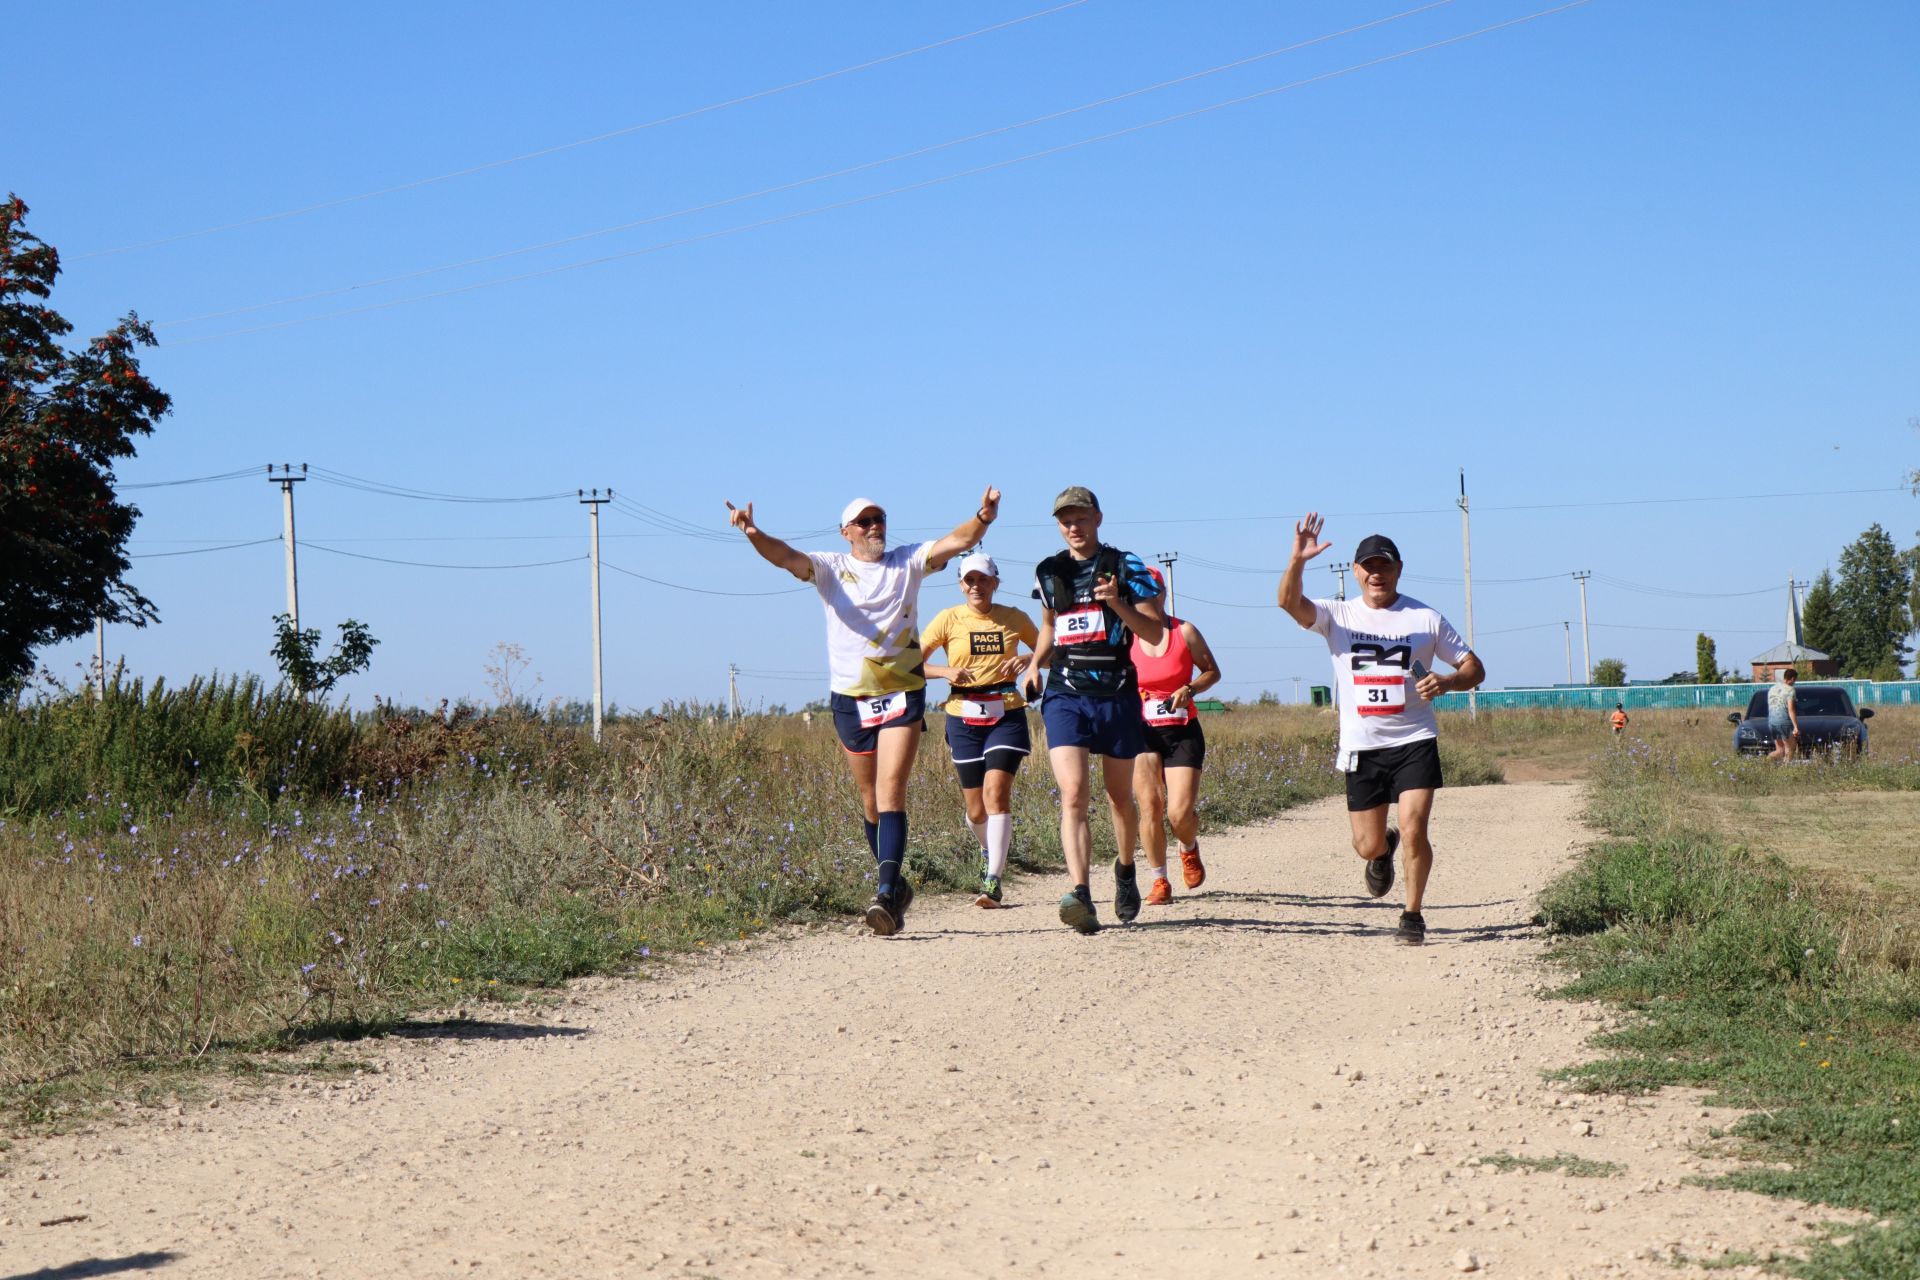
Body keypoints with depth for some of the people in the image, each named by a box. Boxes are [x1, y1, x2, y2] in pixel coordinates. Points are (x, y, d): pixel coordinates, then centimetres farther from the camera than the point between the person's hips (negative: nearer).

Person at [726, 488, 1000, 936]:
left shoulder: (907, 562, 7)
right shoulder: (830, 568, 5)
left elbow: (956, 542, -5)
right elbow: (785, 556, -13)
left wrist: (982, 520, -26)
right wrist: (755, 536, -33)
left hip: (903, 694, -1)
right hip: (850, 697, 1)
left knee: (891, 794, -14)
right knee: (871, 802, 9)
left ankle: (887, 894, -22)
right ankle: (895, 885, 24)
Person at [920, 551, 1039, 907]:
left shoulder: (1014, 618, 6)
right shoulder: (949, 619, 3)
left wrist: (1027, 660, -4)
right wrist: (946, 672, -14)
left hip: (1006, 714, -1)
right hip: (964, 717, 1)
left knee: (996, 791, -19)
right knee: (976, 809, 6)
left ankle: (993, 880, -19)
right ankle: (990, 851, 40)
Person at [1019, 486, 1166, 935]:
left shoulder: (1126, 567, 0)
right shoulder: (1048, 573, 11)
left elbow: (1156, 633, -4)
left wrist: (1117, 604, -19)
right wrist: (1036, 663, 11)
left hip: (1116, 693, -1)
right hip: (1064, 695, 1)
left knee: (1120, 796, 13)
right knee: (1073, 795, -16)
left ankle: (1125, 871, 41)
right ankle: (1081, 897, -26)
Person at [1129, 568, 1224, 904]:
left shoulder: (1184, 631, 0)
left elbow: (1212, 671, 9)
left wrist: (1190, 689, -9)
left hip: (1183, 731, -1)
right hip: (1140, 731, 1)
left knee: (1179, 813, -10)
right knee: (1150, 806, -11)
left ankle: (1190, 849, 26)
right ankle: (1159, 881, 4)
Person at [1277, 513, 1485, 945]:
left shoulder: (1426, 618, 4)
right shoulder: (1337, 616, 4)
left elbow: (1475, 668, 7)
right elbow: (1289, 602, -16)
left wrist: (1447, 682, -15)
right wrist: (1297, 561, -34)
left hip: (1415, 742, -1)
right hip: (1361, 747, 1)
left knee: (1413, 831, -15)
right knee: (1368, 846, 6)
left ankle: (1413, 915, 4)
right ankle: (1383, 851, 44)